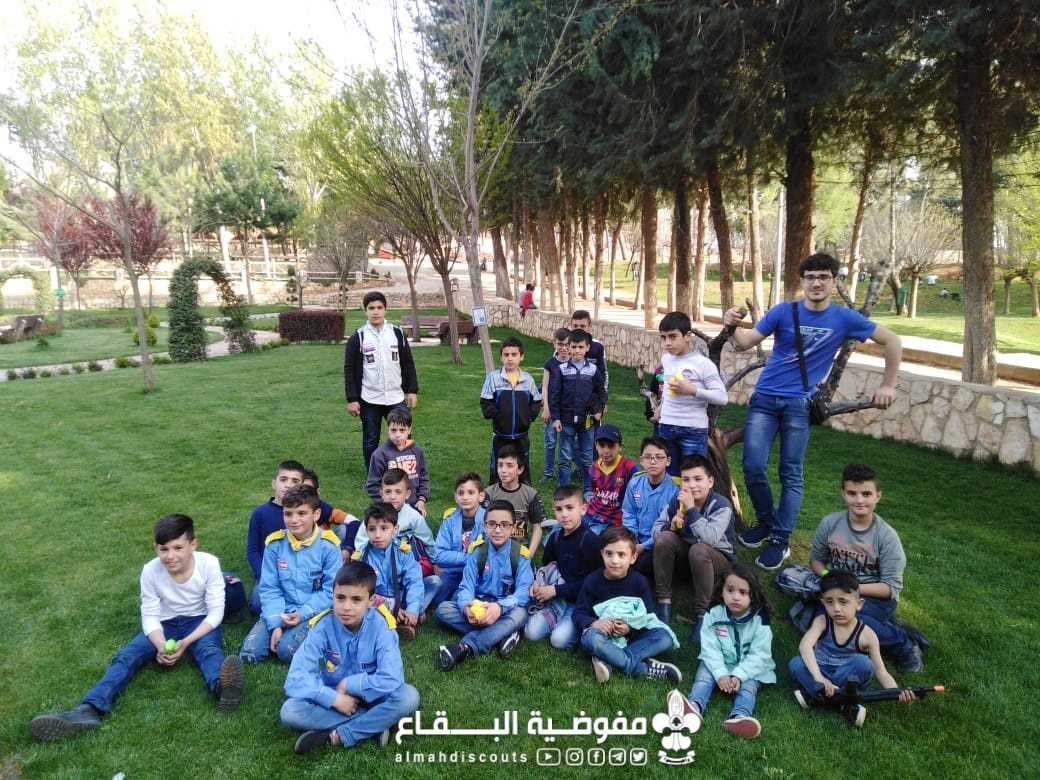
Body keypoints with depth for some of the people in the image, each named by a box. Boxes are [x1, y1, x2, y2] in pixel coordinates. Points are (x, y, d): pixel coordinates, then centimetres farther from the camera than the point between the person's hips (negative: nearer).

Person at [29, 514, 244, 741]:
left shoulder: (209, 564, -23)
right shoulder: (150, 571, -17)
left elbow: (215, 612, -18)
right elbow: (150, 616, -10)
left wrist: (186, 642, -30)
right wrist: (162, 646, -29)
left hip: (199, 621, -4)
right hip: (164, 623, 4)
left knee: (209, 649, -36)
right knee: (126, 656, -19)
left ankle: (222, 687, -67)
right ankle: (90, 710, -38)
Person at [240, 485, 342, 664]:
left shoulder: (328, 545, -10)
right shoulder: (275, 544, -2)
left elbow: (331, 590, -7)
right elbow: (269, 589, -1)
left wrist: (302, 614, -16)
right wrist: (275, 623, -12)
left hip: (313, 611, -3)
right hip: (281, 611, 3)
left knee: (287, 650, -25)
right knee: (249, 653, -13)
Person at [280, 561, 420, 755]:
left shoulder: (381, 626, -20)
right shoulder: (323, 627, -17)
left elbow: (392, 679, -28)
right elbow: (296, 679, -22)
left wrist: (349, 684, -21)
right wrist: (335, 699, -28)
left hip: (370, 698, -1)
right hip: (333, 699, 2)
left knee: (409, 697, -30)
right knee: (289, 711, -25)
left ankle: (337, 736, -20)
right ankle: (374, 724, -21)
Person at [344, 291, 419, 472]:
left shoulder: (397, 333, 4)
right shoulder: (358, 337, -2)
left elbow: (408, 364, 9)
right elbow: (349, 370, -1)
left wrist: (412, 391, 3)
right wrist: (352, 399, -6)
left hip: (396, 397, 1)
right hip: (369, 400, -1)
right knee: (370, 440, 8)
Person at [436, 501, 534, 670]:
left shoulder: (520, 554, -8)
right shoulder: (477, 551, -4)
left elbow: (524, 591, -17)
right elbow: (467, 586, -8)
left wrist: (500, 606, -36)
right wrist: (466, 607, -31)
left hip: (506, 609, -2)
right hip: (478, 607, 2)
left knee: (520, 614, -35)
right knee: (443, 609, -22)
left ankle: (466, 648, -36)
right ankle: (502, 633, -28)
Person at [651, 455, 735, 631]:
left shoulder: (721, 505, -22)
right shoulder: (677, 501, -9)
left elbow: (711, 539, -38)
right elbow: (655, 531, -6)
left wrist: (691, 508, -37)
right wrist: (671, 526, -27)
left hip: (717, 559, -4)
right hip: (686, 556, 4)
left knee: (699, 550, -36)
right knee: (664, 538, -23)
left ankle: (701, 614, -23)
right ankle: (663, 602, -15)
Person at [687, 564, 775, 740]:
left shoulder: (759, 620, -12)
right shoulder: (713, 614, -9)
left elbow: (759, 655, -15)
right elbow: (710, 648, -12)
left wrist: (738, 675, -26)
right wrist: (720, 673, -26)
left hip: (749, 668, -1)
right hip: (718, 664, 1)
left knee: (748, 686, -26)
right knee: (704, 674, -23)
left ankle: (740, 716, -54)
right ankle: (695, 706, -48)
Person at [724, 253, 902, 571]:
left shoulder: (844, 318, -1)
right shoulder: (783, 312, -1)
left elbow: (892, 341, 8)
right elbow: (746, 343, -2)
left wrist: (888, 386, 6)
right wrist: (731, 327, -23)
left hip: (799, 404, -1)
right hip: (764, 398, 1)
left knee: (791, 476, 2)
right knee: (753, 467, -6)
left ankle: (780, 541, 14)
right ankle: (766, 524, 18)